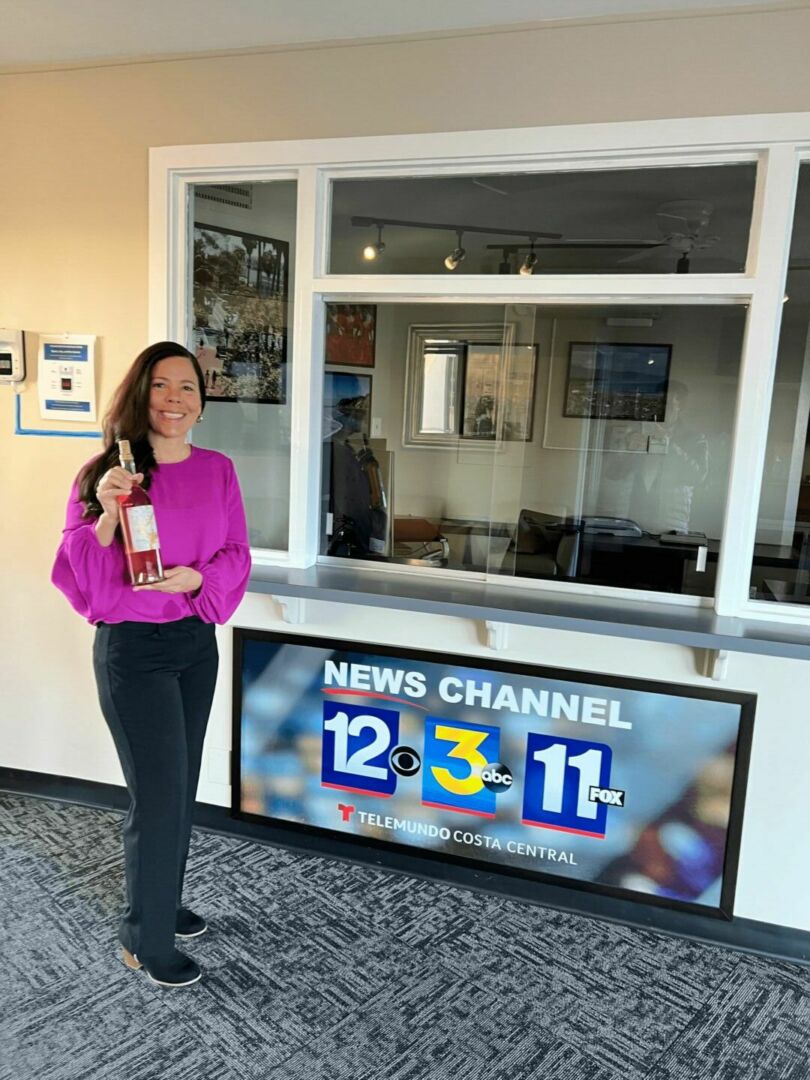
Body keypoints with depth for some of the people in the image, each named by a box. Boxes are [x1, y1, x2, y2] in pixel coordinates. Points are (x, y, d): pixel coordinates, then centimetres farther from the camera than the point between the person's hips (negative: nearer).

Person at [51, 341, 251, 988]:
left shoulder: (217, 470, 1)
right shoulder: (106, 473, -11)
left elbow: (237, 553, 4)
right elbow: (82, 573, -13)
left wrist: (197, 578, -16)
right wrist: (105, 513, -29)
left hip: (197, 641, 5)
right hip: (132, 649, -5)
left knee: (181, 786, 18)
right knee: (159, 794, 2)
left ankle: (163, 904, 41)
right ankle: (147, 941, 24)